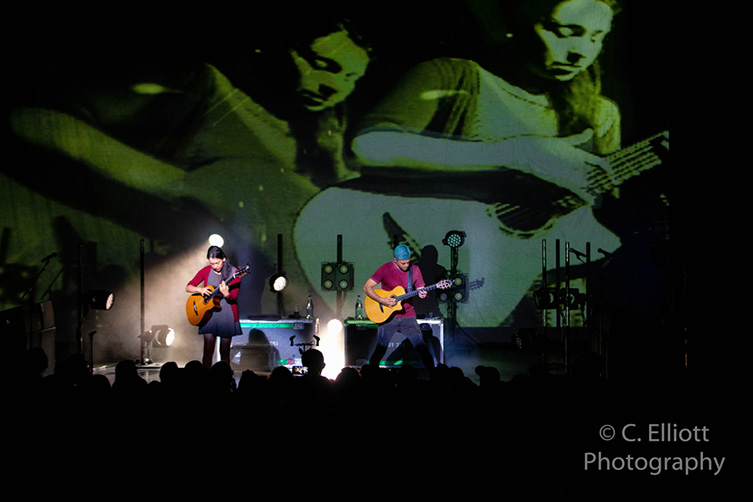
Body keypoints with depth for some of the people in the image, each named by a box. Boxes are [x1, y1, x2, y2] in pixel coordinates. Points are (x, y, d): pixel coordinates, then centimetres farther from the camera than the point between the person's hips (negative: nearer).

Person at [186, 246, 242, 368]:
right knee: (208, 351, -4)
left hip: (227, 315, -1)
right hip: (209, 314, 1)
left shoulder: (233, 272, -4)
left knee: (225, 352, 3)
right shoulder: (205, 271, 3)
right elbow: (188, 287, 5)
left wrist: (226, 294, -32)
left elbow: (233, 297, -9)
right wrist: (200, 290, -15)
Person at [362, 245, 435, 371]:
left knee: (421, 347, -6)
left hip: (408, 316, 2)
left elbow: (420, 289, 10)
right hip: (388, 317, -2)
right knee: (380, 349, -5)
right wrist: (382, 300, -18)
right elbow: (367, 287, -6)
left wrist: (422, 295, -15)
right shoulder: (385, 269, -6)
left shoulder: (414, 270, 3)